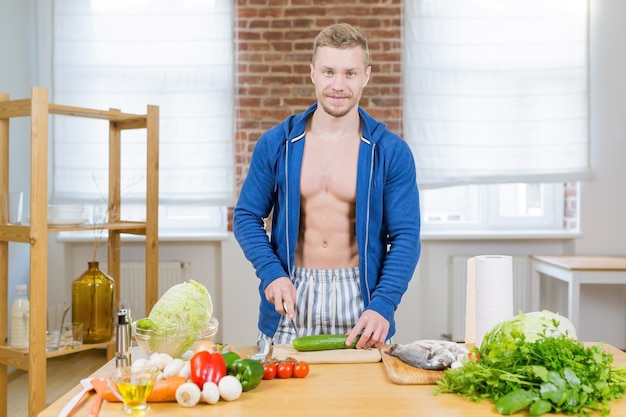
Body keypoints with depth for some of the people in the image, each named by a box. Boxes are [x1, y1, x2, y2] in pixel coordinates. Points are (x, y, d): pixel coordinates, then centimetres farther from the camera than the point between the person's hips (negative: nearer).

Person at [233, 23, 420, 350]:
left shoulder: (391, 151, -4)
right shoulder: (275, 144, 0)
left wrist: (382, 306, -19)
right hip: (291, 298, 1)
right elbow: (246, 216, 5)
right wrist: (272, 273, -11)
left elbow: (405, 236, -5)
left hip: (360, 298, -1)